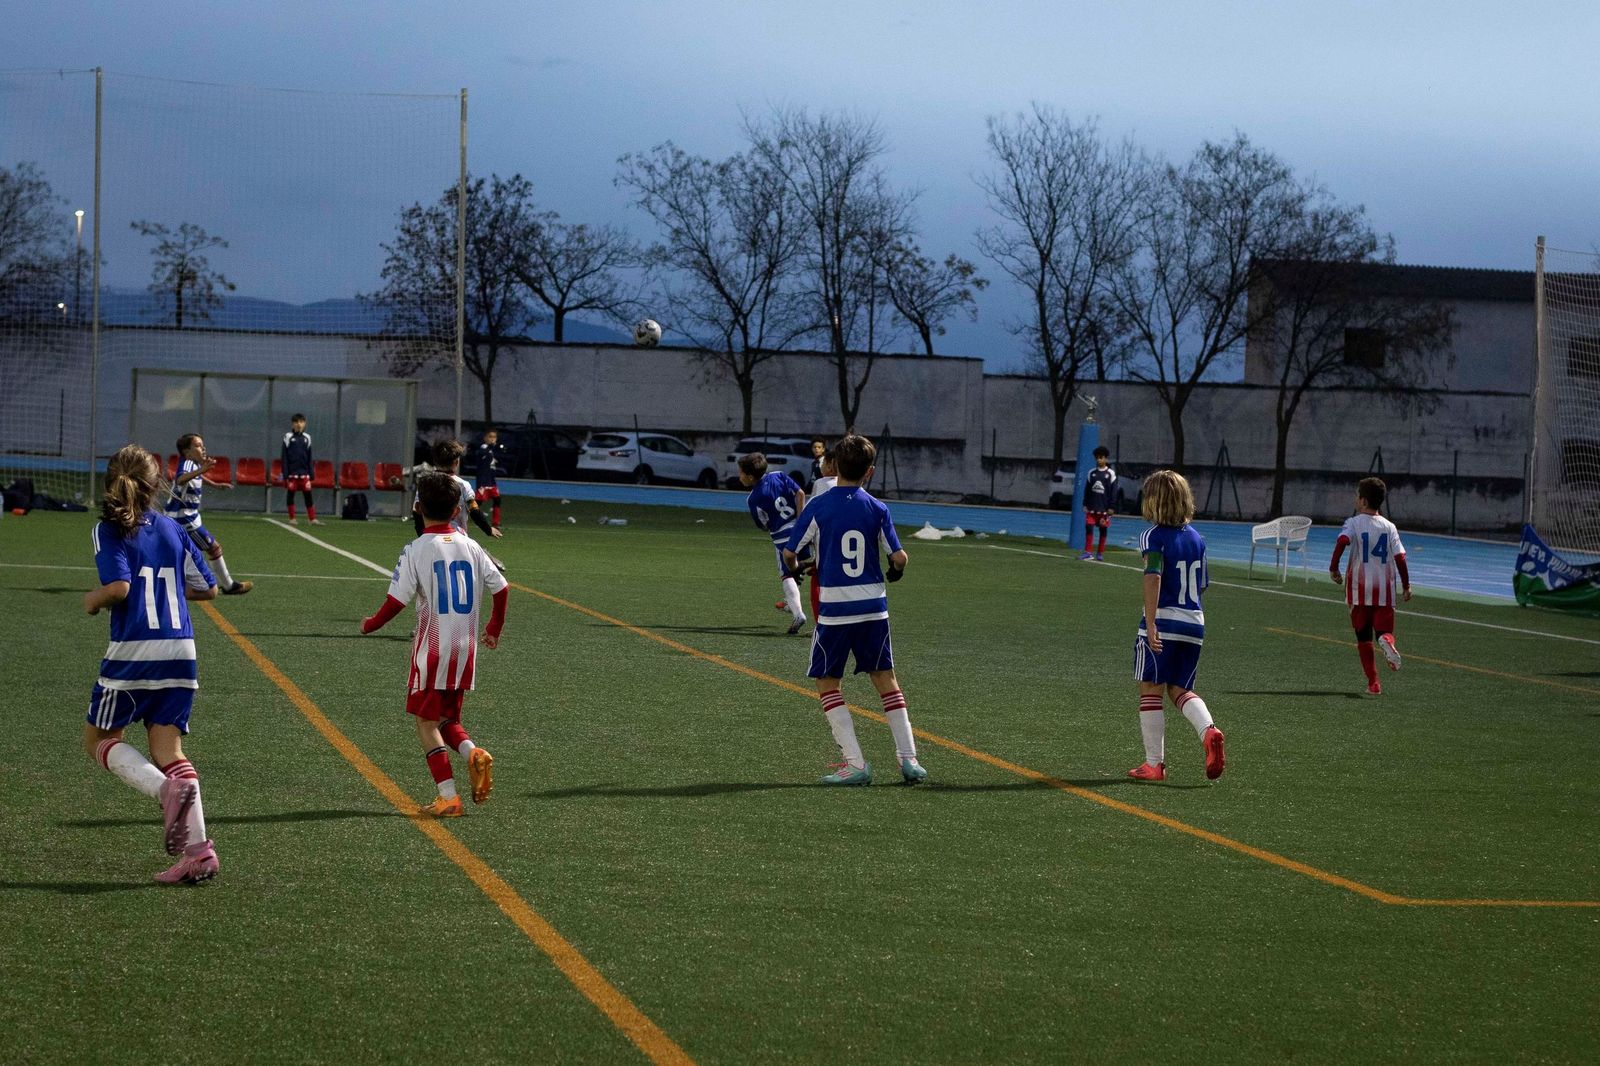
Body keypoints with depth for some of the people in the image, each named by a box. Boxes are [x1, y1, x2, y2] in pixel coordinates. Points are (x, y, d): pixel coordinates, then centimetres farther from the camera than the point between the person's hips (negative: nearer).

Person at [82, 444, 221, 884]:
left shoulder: (109, 530, -5)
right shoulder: (172, 529, 11)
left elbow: (119, 586, -19)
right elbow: (208, 588, 15)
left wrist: (95, 598, 2)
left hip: (132, 653, -5)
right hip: (181, 653, 5)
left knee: (98, 739, 13)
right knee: (168, 750, 8)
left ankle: (167, 788, -14)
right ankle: (198, 850, -7)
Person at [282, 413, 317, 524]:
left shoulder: (307, 438, 9)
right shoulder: (288, 437, -1)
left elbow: (309, 457, 13)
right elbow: (284, 457, -2)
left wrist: (311, 473, 8)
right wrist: (285, 474, -7)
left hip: (304, 472, 2)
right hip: (292, 472, -2)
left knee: (308, 495, -2)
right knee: (290, 494, 4)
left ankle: (313, 519, -2)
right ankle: (292, 518, 12)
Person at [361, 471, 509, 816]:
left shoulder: (415, 551, -9)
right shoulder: (471, 548, 4)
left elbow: (396, 602, -12)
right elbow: (501, 588, 9)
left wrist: (370, 624, 7)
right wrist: (494, 628, 26)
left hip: (432, 649, -5)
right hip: (466, 649, 5)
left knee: (426, 723, 4)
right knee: (448, 718, 19)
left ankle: (448, 797, -5)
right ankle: (472, 752, -12)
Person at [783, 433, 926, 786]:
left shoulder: (818, 507, -6)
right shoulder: (877, 509, -1)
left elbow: (789, 552, -3)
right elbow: (899, 557, -2)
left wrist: (794, 568, 21)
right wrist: (895, 571, 21)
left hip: (835, 610, -3)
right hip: (874, 607, 3)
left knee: (827, 684, 8)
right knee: (886, 680, 15)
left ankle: (856, 764, -2)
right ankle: (908, 759, 9)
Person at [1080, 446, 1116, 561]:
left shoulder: (1110, 474, -2)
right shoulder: (1091, 473, 8)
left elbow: (1113, 492, -2)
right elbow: (1087, 490, 11)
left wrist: (1111, 508, -7)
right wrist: (1085, 505, 6)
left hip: (1104, 508, -2)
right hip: (1092, 507, 2)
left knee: (1103, 530, 4)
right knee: (1088, 527, -6)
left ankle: (1100, 554, 12)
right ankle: (1087, 552, -2)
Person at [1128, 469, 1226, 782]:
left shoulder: (1153, 536, -9)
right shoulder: (1196, 538, 11)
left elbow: (1153, 578, -23)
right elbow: (1202, 584, 16)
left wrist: (1151, 624, -26)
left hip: (1163, 620, -6)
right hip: (1195, 622, 6)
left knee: (1150, 691, 5)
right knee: (1180, 689, 17)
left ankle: (1154, 764, 6)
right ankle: (1208, 731, -11)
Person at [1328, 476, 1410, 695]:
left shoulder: (1354, 523, -3)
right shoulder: (1389, 527, 5)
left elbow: (1342, 541, -23)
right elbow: (1400, 557, -2)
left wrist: (1333, 567, -15)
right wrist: (1406, 586, 4)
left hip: (1359, 588, -1)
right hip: (1384, 589, 1)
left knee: (1363, 637, 9)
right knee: (1384, 630, 6)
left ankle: (1373, 682, 5)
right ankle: (1387, 641, -32)